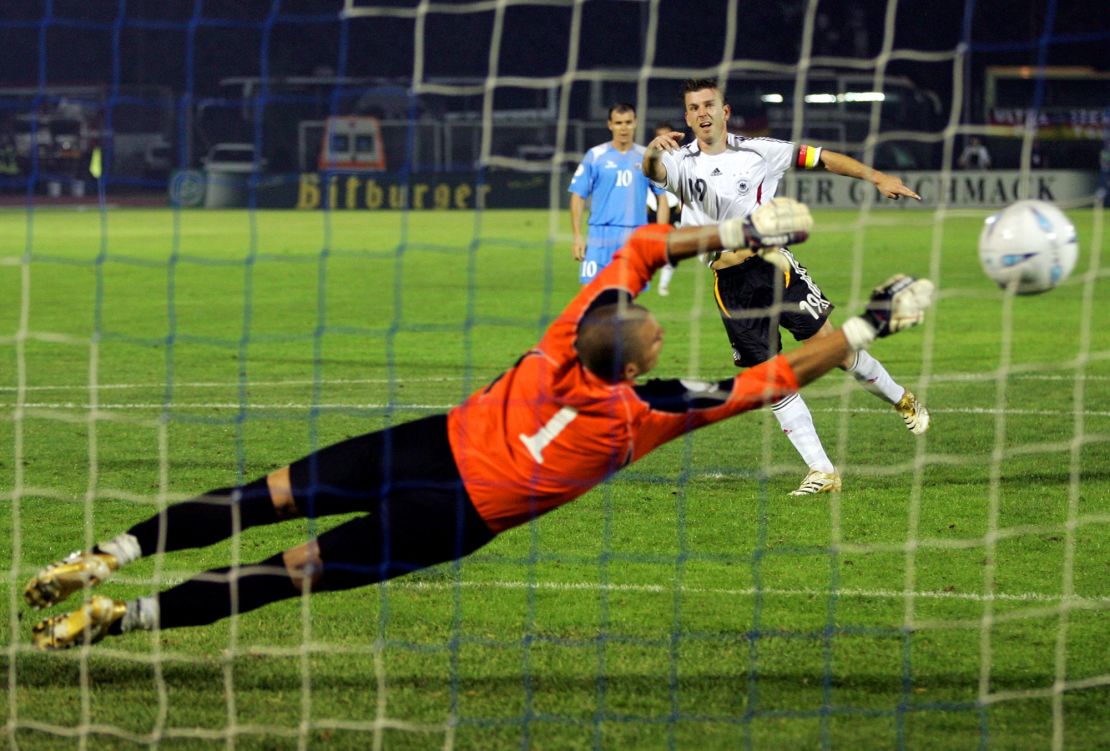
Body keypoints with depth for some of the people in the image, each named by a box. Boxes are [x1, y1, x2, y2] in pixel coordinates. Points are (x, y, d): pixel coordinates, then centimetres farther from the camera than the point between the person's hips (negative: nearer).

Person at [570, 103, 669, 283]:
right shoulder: (595, 156, 2)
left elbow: (663, 198, 9)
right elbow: (578, 196, 3)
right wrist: (578, 236, -4)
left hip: (636, 241, 2)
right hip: (600, 238, -2)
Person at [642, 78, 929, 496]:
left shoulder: (756, 152, 4)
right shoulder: (682, 163, 3)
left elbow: (819, 159, 9)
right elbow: (654, 171, -20)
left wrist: (875, 178, 5)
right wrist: (653, 152, -44)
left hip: (771, 264, -1)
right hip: (729, 284, 1)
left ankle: (902, 400, 18)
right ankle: (821, 472, 1)